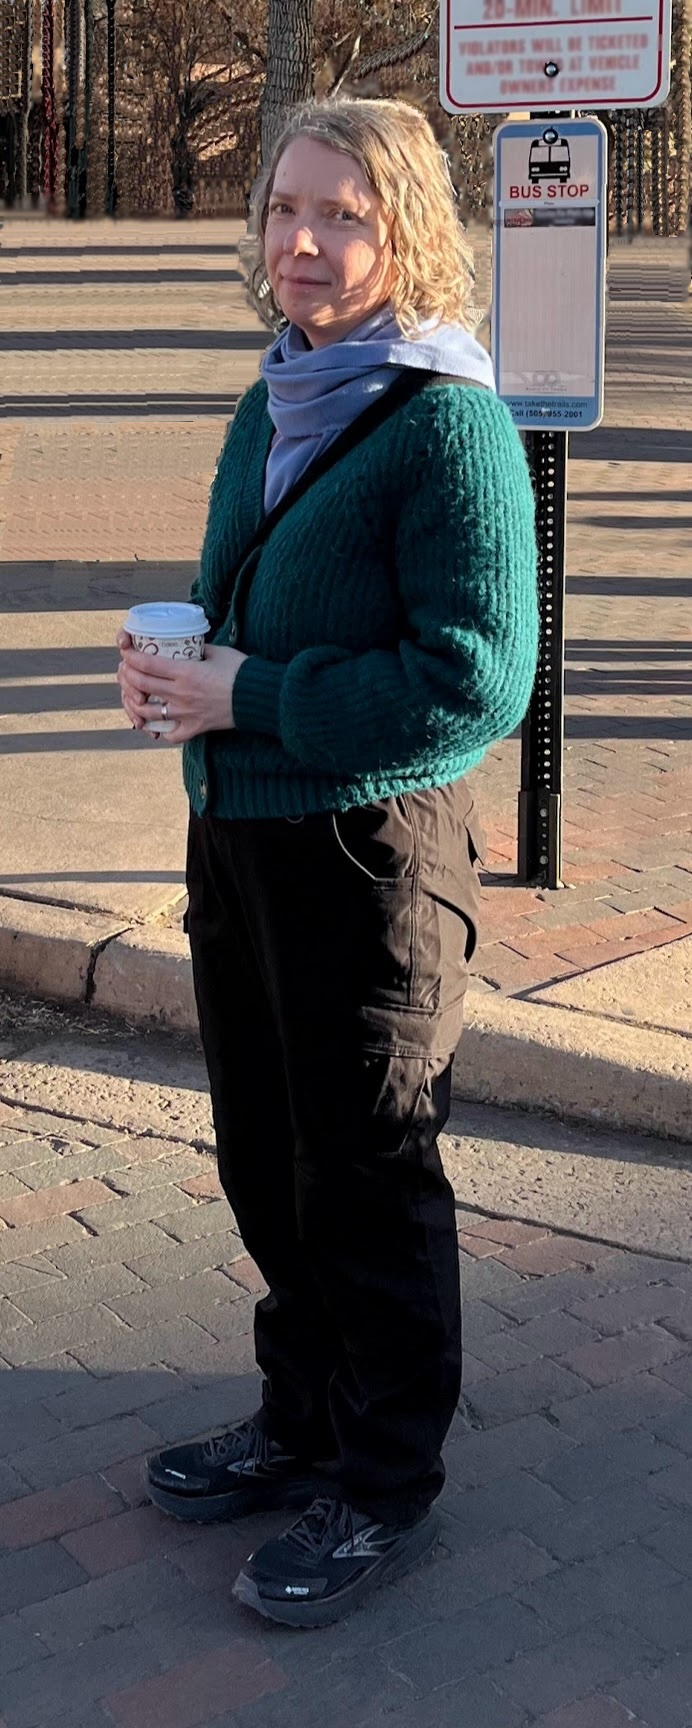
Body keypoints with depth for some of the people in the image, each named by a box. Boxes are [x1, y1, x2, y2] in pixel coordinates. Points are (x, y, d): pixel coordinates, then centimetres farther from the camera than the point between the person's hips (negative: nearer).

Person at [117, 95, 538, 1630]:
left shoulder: (448, 423, -16)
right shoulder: (273, 403, 9)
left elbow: (477, 683, -22)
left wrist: (254, 697, -20)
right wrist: (180, 671, 1)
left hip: (371, 849, -8)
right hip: (238, 833, 8)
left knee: (367, 1177, 6)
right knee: (266, 1159, 19)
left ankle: (388, 1487, 25)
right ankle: (304, 1418, 39)